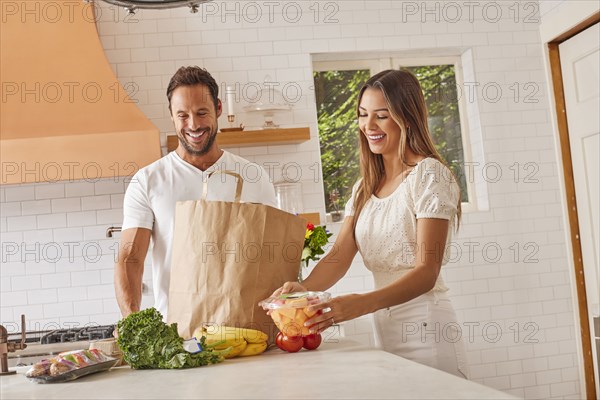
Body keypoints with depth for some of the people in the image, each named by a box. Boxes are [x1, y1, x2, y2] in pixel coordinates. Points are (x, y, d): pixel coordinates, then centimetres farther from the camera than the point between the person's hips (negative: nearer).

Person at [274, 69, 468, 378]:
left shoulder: (429, 176, -10)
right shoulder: (364, 189, 13)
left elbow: (427, 272, -18)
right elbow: (339, 256, 1)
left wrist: (361, 304, -33)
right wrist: (305, 288, -20)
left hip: (425, 326, -6)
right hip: (384, 327, 6)